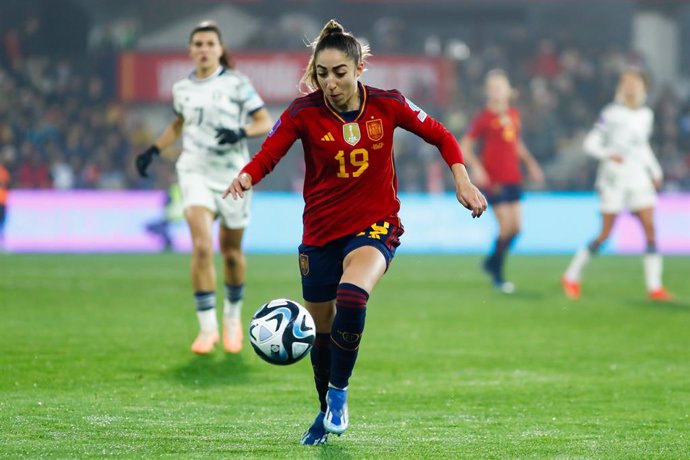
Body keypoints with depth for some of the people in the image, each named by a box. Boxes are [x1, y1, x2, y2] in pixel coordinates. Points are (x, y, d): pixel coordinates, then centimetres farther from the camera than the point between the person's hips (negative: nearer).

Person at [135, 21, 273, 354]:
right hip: (195, 173, 1)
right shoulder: (182, 89, 7)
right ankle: (207, 328, -13)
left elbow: (265, 122, -5)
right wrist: (154, 150, 18)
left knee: (231, 252, 9)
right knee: (202, 246, -17)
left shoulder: (236, 84, -3)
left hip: (233, 175, -1)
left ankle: (233, 317, 34)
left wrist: (241, 132, -23)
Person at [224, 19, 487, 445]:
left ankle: (339, 393, -14)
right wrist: (246, 178, -42)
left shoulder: (388, 105, -8)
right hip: (321, 233, 2)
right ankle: (328, 412, 35)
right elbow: (268, 154, -21)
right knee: (324, 328, 11)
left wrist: (462, 180, -6)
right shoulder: (304, 112, -11)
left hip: (376, 226, -2)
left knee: (351, 297, -31)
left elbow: (441, 137, 5)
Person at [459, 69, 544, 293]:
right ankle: (497, 275, 4)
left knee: (515, 227, 5)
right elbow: (464, 146, -6)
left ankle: (492, 261, 28)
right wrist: (476, 167, -19)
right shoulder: (484, 117, -7)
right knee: (506, 226, -10)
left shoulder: (514, 115, 11)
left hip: (513, 179, 6)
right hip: (493, 180, -6)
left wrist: (530, 163, 14)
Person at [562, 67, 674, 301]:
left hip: (638, 179, 5)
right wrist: (608, 154, -24)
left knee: (650, 228, -6)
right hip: (613, 179, -5)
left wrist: (655, 171, 18)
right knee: (605, 233, -5)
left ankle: (654, 286, -4)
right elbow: (590, 142, -7)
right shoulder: (611, 113, -7)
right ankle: (572, 276, 10)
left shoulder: (646, 115, 11)